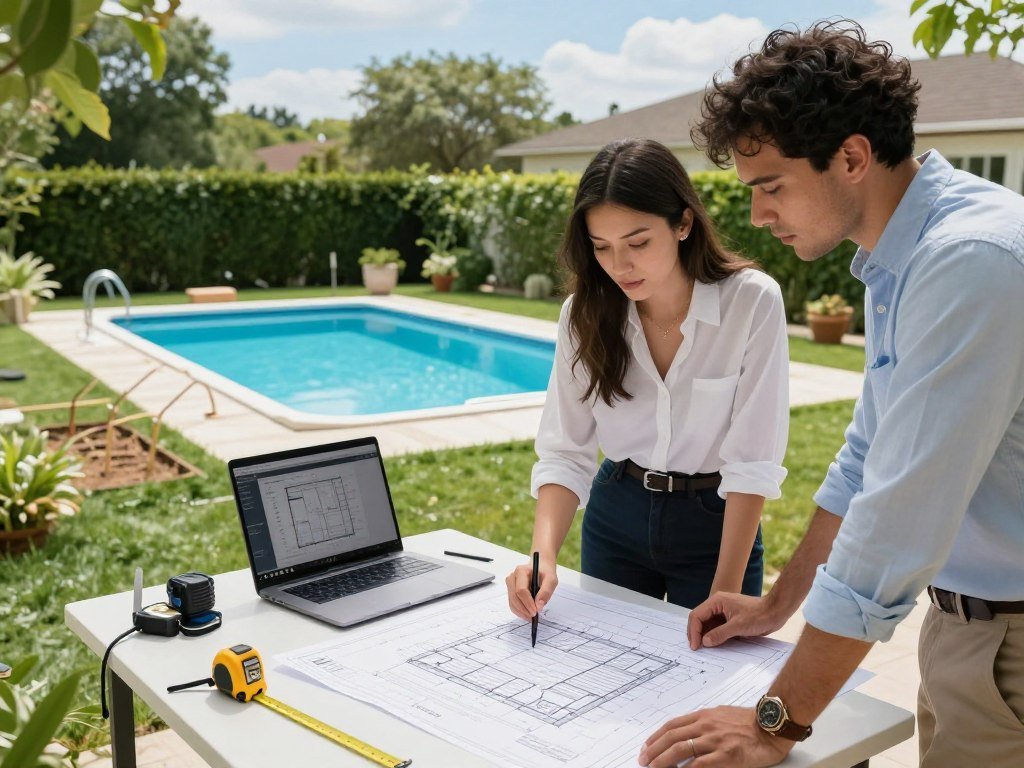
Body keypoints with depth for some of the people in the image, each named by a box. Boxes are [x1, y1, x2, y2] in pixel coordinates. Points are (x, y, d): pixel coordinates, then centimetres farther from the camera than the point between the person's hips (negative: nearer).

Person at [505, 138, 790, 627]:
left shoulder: (753, 302, -21)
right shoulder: (586, 313, -12)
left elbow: (752, 462, -20)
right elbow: (565, 452, -12)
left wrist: (726, 592, -22)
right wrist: (543, 556, -27)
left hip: (716, 521, -2)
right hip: (616, 516, 3)